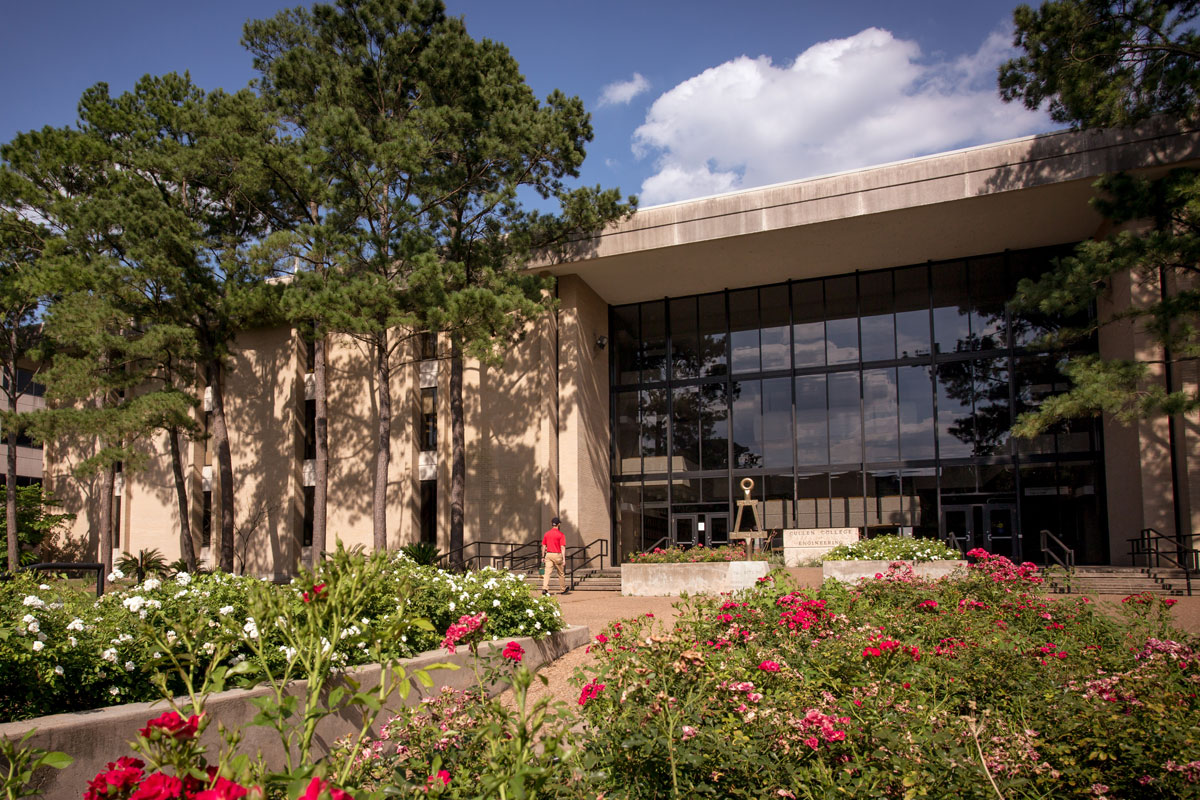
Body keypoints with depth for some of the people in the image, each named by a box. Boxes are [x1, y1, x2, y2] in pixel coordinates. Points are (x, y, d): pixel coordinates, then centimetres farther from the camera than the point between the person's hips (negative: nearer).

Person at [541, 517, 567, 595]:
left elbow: (544, 546, 8)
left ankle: (545, 588, -17)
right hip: (557, 555, -3)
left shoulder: (546, 534, 5)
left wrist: (543, 557, 16)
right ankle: (563, 589, 23)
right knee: (561, 573, 12)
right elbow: (562, 547, -10)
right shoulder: (560, 534, -6)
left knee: (547, 572, -3)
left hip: (549, 554, 3)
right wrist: (563, 558, -10)